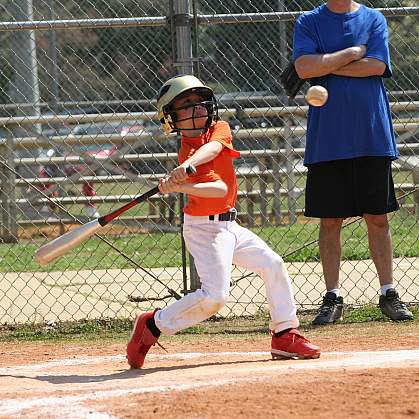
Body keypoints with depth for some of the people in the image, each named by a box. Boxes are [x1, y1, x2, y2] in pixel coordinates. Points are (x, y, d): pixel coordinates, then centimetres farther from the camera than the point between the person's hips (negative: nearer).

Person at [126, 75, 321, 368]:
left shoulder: (220, 129, 1)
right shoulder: (187, 152, -17)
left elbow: (212, 148, -25)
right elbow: (219, 189, -31)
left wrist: (188, 166, -43)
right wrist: (179, 186, -46)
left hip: (227, 224, 8)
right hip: (204, 227, -8)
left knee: (273, 265, 8)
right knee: (214, 296, -16)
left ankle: (285, 335, 15)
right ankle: (153, 325, -3)